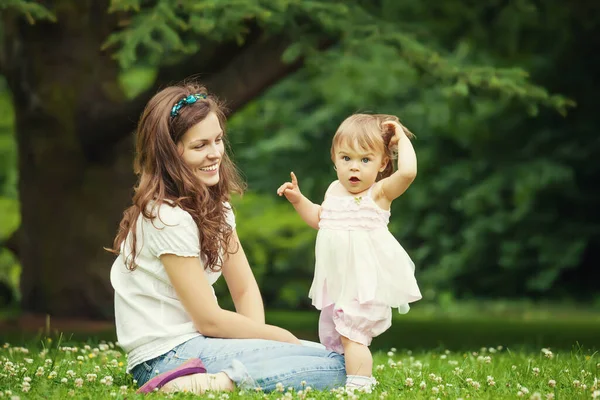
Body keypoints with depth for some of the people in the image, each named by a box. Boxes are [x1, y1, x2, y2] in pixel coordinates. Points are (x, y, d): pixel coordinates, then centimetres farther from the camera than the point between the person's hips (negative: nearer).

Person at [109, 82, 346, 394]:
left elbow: (245, 290, 11)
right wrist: (283, 337, -4)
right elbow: (209, 320, -15)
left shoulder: (214, 205, 10)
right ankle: (189, 385, -18)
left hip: (194, 343, 9)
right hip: (168, 355, -9)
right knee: (334, 368, -17)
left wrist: (258, 342, -8)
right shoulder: (168, 218, -18)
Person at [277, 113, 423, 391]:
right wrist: (298, 199, 15)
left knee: (351, 336, -16)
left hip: (366, 283, -8)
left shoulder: (379, 193, -12)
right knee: (331, 339, 16)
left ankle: (358, 386, -11)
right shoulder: (335, 190, 8)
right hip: (337, 283, 8)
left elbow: (408, 171, -31)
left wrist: (401, 137, -19)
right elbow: (319, 219, 27)